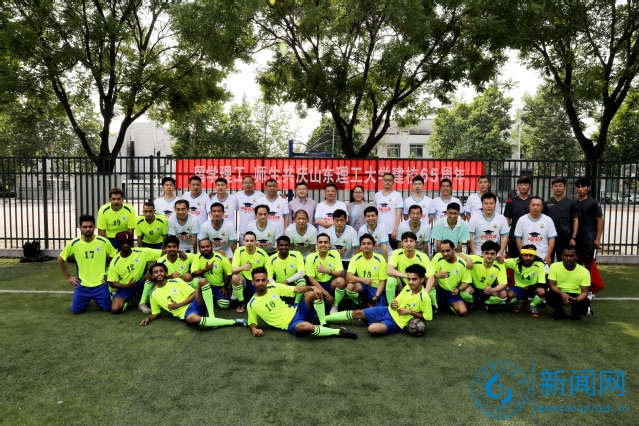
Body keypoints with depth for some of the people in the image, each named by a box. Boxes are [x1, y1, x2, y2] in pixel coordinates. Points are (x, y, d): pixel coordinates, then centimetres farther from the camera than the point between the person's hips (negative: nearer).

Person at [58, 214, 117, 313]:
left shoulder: (104, 242, -10)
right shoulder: (73, 243, -7)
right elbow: (60, 259, 8)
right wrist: (68, 277, 6)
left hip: (100, 285, -1)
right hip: (82, 285, 1)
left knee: (108, 308, -2)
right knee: (75, 310, 1)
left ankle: (96, 299, 31)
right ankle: (87, 300, 33)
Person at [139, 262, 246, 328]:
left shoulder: (176, 281, 10)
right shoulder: (153, 294, 12)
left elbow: (194, 294, 4)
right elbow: (156, 313, 22)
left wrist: (179, 305, -6)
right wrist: (149, 318, 0)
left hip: (195, 304, 2)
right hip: (184, 314, -1)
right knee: (193, 319, -43)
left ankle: (211, 317, -26)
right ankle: (234, 321, -32)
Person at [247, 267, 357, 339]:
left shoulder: (274, 287, 5)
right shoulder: (252, 304, 1)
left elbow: (297, 289, 0)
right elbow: (252, 323, 10)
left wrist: (312, 287, -18)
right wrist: (254, 330, -15)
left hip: (297, 312, 4)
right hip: (290, 325, -4)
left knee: (311, 294, -24)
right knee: (305, 326, -40)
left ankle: (323, 323, -11)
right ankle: (339, 332, -21)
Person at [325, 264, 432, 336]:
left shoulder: (424, 297, -22)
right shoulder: (407, 288, -3)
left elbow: (427, 317, -14)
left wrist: (410, 312, -19)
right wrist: (393, 304, -12)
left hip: (397, 323, -6)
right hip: (388, 311, 6)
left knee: (372, 329, -32)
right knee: (357, 313, 0)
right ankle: (324, 318, 13)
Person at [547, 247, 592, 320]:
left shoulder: (584, 271, -10)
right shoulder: (554, 266, -10)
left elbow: (584, 292, -13)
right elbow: (551, 285, -13)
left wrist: (576, 300, -35)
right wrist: (562, 294, -33)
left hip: (575, 296, 0)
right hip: (559, 294, 0)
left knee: (585, 303, -32)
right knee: (549, 296, -33)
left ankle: (575, 312, 10)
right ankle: (559, 311, 3)